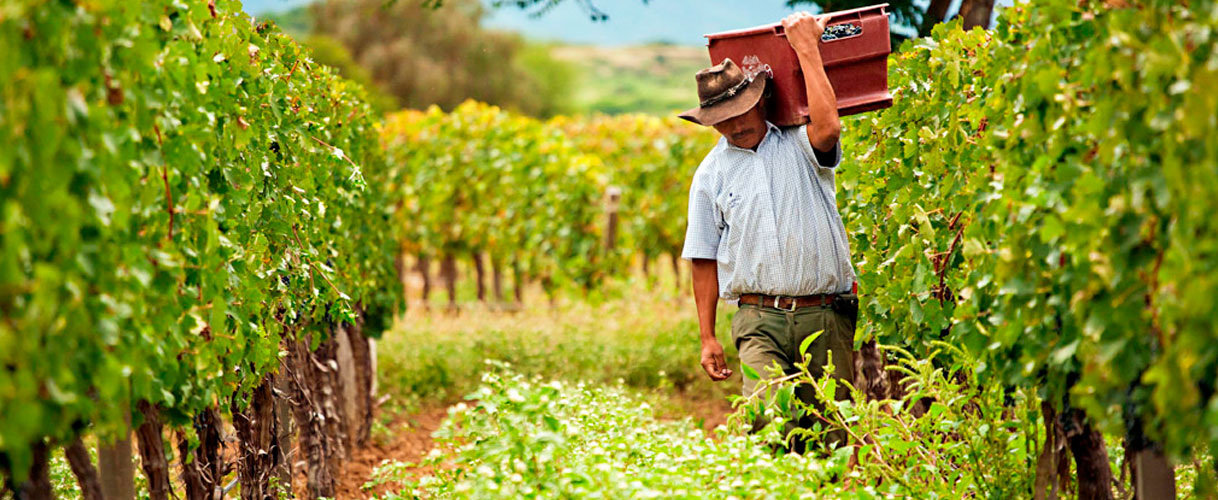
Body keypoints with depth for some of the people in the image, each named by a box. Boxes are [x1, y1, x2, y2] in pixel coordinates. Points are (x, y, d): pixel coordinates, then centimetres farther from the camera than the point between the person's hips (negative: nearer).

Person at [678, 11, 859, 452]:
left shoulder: (799, 146, 6)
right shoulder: (712, 174, 12)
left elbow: (828, 124, -19)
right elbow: (705, 259, 14)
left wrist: (806, 47, -10)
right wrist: (707, 337, 9)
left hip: (825, 316, -1)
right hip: (760, 319, 1)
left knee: (832, 437, -2)